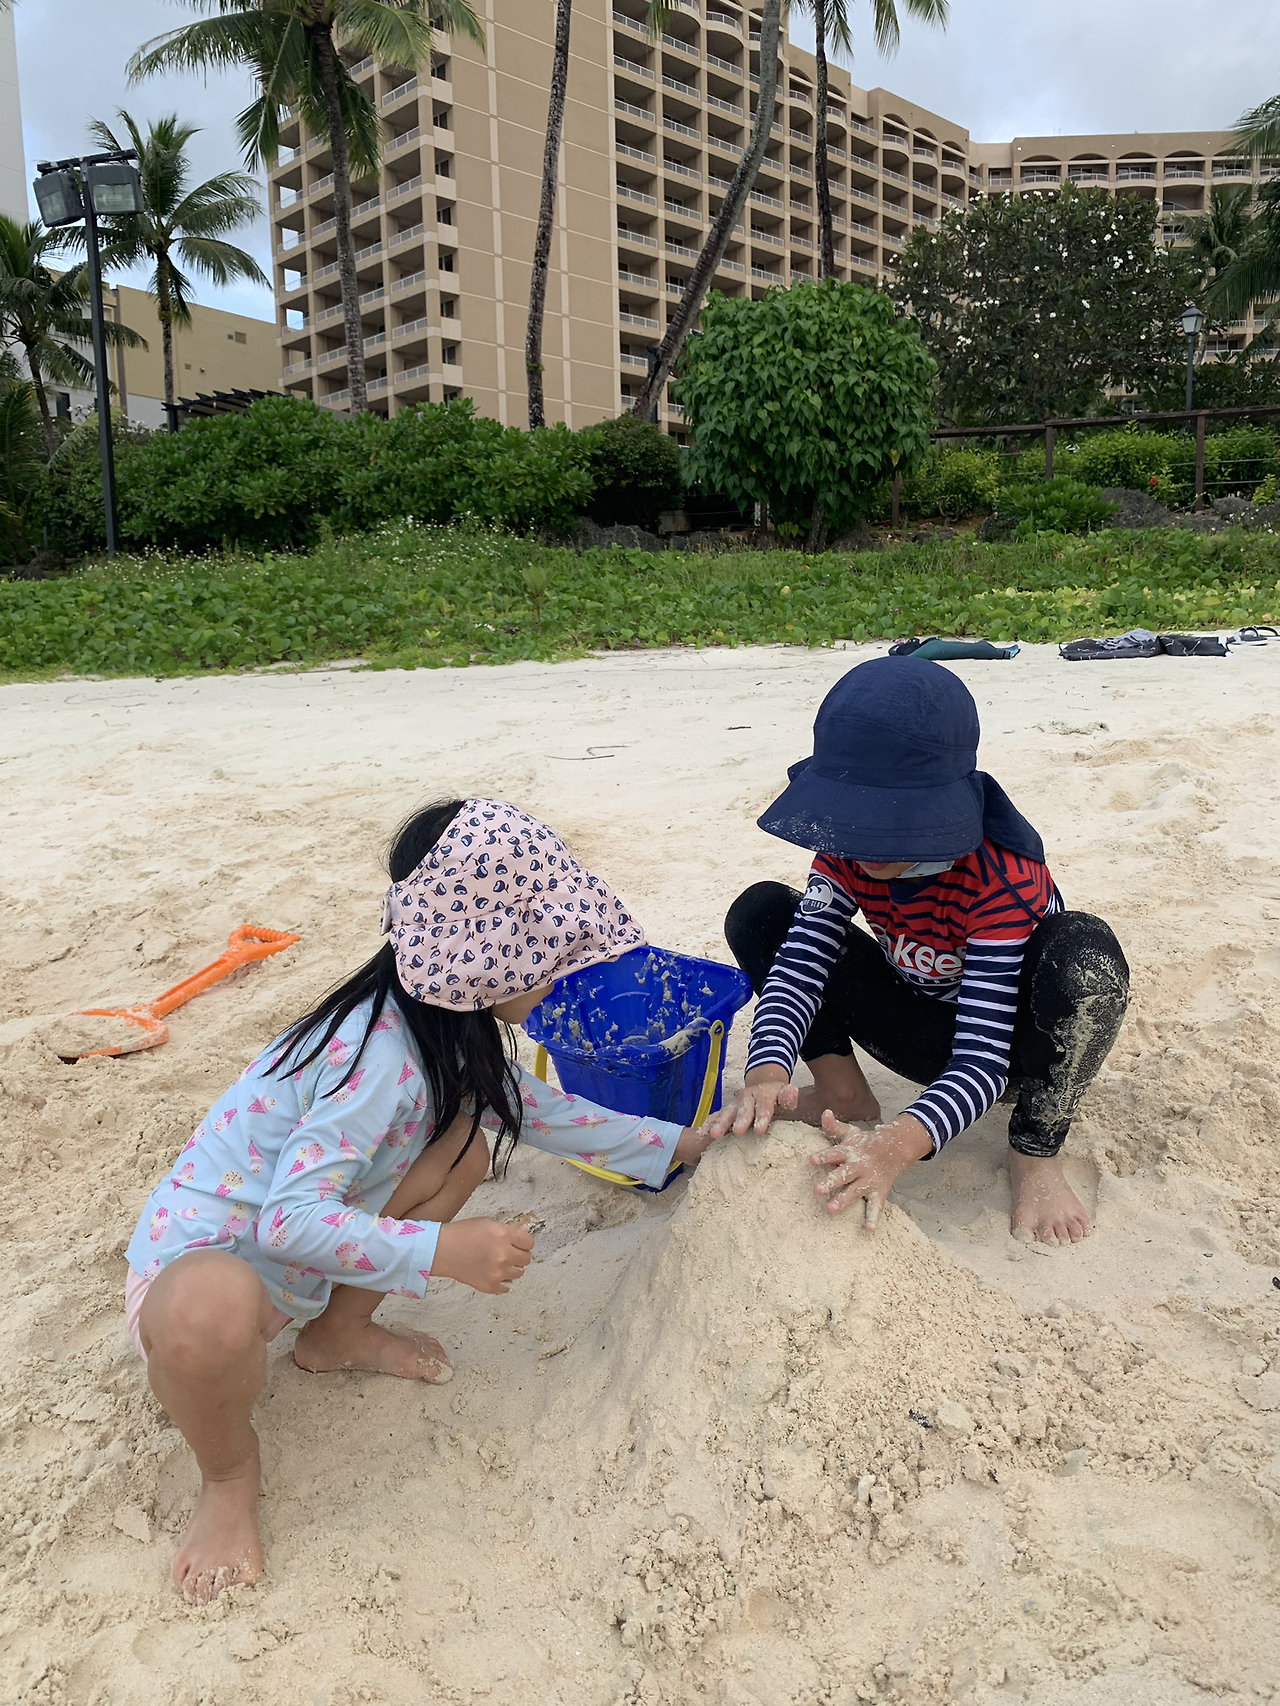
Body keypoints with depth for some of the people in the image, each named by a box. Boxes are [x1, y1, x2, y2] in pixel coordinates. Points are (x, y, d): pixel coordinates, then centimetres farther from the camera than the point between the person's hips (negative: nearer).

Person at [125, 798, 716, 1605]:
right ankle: (228, 1468, -5)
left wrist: (682, 1143, 13)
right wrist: (446, 1249, -34)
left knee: (469, 1133, -6)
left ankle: (337, 1334, 14)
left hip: (295, 1259, 8)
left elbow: (547, 1112, 10)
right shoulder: (379, 1054, -32)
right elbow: (289, 1219, -34)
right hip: (197, 1265, -8)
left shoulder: (451, 1030, -3)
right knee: (212, 1312, -42)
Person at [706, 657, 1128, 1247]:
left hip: (1013, 1047, -4)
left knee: (1085, 953, -40)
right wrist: (767, 1074, -45)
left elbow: (982, 1062, -37)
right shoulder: (848, 849, -18)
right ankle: (844, 1091, -2)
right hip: (924, 1034, 4)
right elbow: (798, 966, -25)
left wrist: (898, 1144, -55)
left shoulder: (1003, 878, -33)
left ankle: (1035, 1149, -16)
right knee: (760, 913, -13)